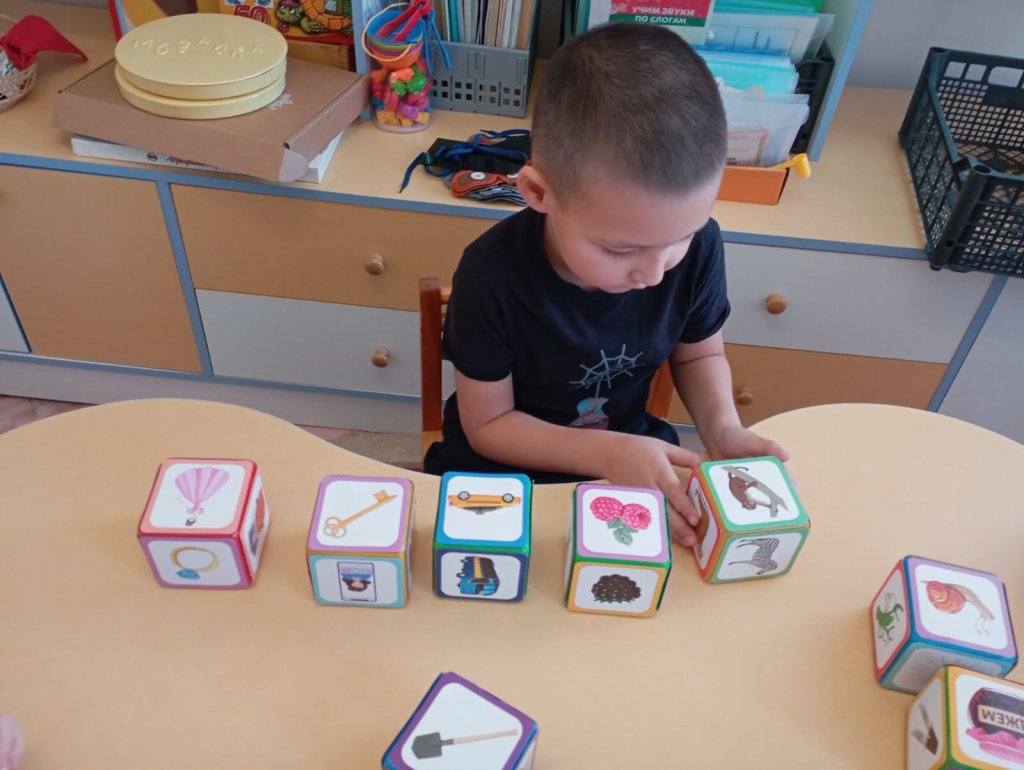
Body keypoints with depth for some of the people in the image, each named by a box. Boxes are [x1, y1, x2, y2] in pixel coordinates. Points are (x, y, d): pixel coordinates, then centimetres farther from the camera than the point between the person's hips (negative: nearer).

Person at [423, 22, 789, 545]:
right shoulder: (492, 276, -26)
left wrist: (722, 430, -16)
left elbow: (698, 354, 2)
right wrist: (607, 454, -26)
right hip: (505, 470, -2)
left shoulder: (697, 247, -17)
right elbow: (487, 425, -15)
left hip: (635, 452, 3)